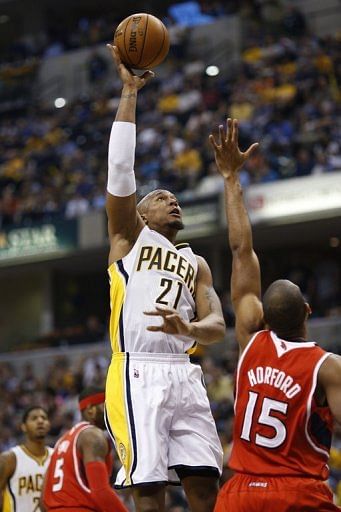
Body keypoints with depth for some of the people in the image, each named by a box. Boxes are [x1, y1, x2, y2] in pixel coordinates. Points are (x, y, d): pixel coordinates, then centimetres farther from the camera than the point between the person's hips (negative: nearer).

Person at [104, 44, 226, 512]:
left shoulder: (196, 264, 24)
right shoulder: (129, 237, 14)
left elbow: (218, 325, 10)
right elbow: (120, 167, 2)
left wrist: (189, 328, -14)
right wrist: (130, 91, 1)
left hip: (184, 376, 4)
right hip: (137, 373, -4)